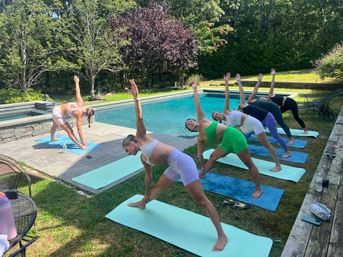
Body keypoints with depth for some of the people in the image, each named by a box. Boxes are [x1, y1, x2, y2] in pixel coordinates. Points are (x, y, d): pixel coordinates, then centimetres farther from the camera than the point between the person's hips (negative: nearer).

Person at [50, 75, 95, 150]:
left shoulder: (80, 103, -13)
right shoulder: (79, 114, -29)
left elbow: (78, 92, -1)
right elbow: (79, 130, -29)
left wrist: (76, 82, 16)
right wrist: (83, 143, -28)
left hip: (57, 109, 9)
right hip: (58, 114, -9)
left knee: (55, 126, 33)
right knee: (69, 131, -12)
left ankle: (52, 138, 59)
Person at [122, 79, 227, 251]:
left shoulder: (141, 137, 7)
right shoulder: (143, 158, 24)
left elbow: (139, 117, -1)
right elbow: (148, 176, 32)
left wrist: (136, 97, -7)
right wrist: (146, 195, 40)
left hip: (181, 161, -9)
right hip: (174, 167, 9)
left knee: (201, 200, -8)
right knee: (158, 187, 29)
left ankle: (222, 235, -2)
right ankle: (143, 203, 58)